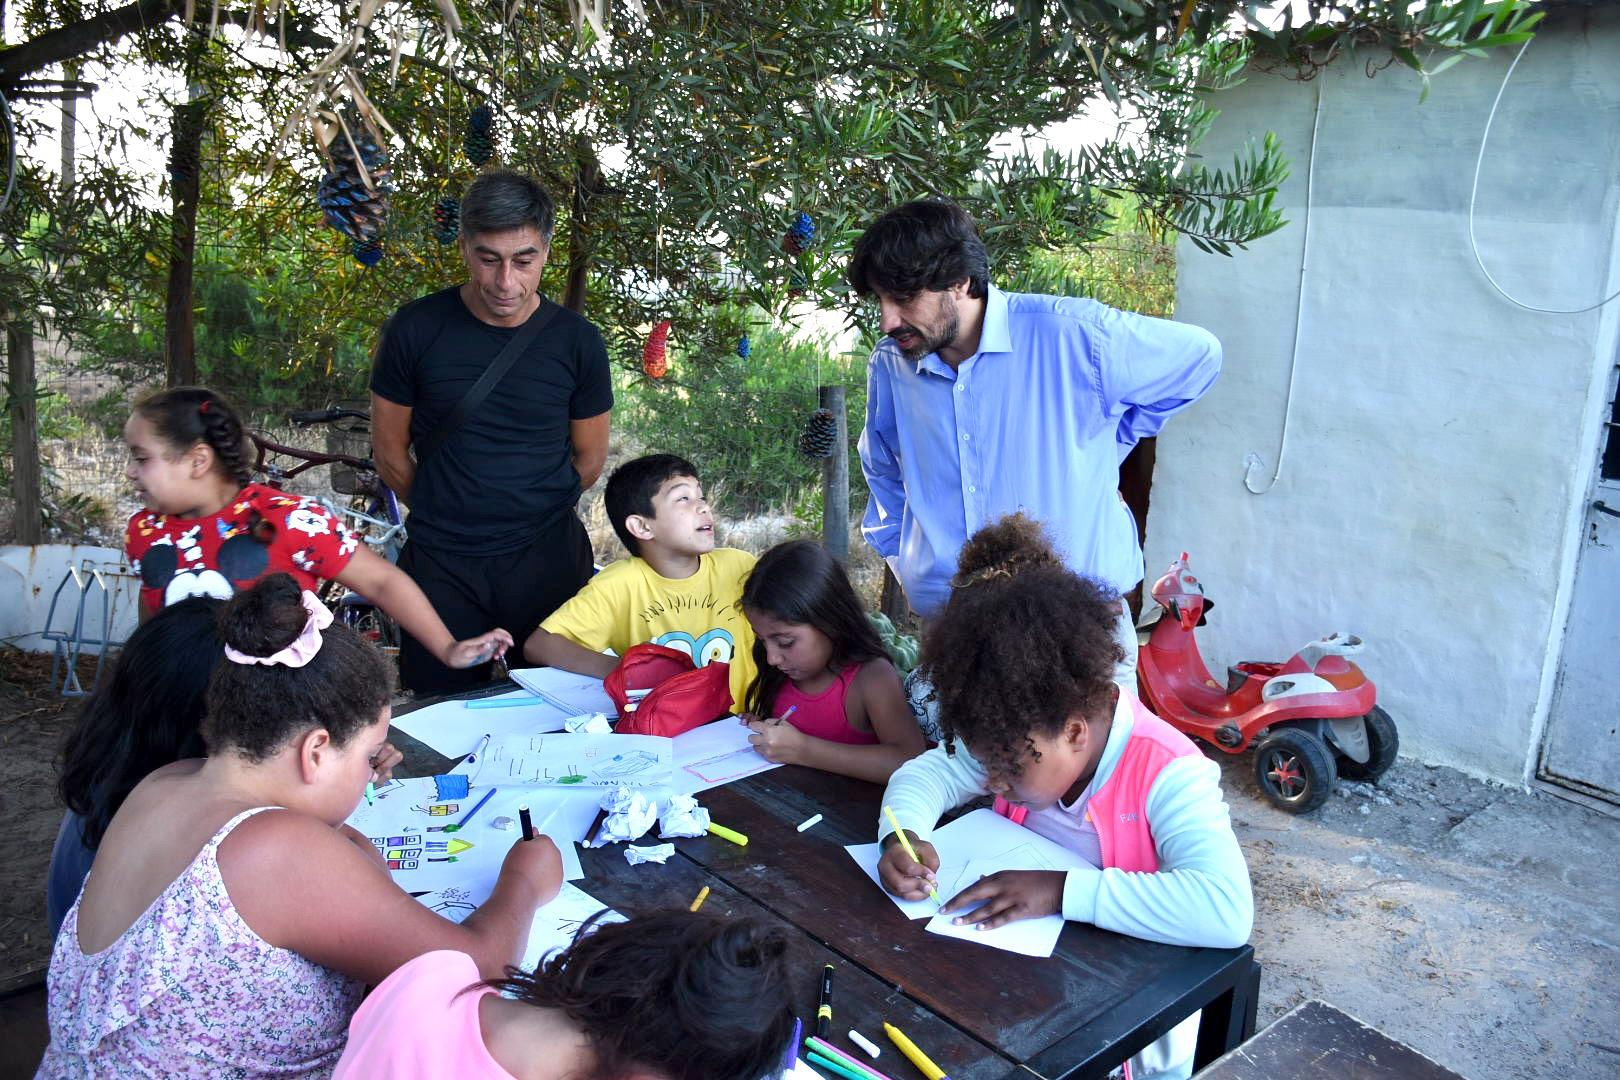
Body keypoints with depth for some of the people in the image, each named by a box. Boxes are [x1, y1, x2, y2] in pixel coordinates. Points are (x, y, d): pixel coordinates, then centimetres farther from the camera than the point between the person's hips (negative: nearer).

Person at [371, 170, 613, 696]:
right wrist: (446, 516, 9)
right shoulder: (415, 329, -5)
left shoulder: (577, 341, -3)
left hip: (549, 559, 1)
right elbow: (390, 450, 4)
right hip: (441, 567, 0)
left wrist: (531, 515, 10)